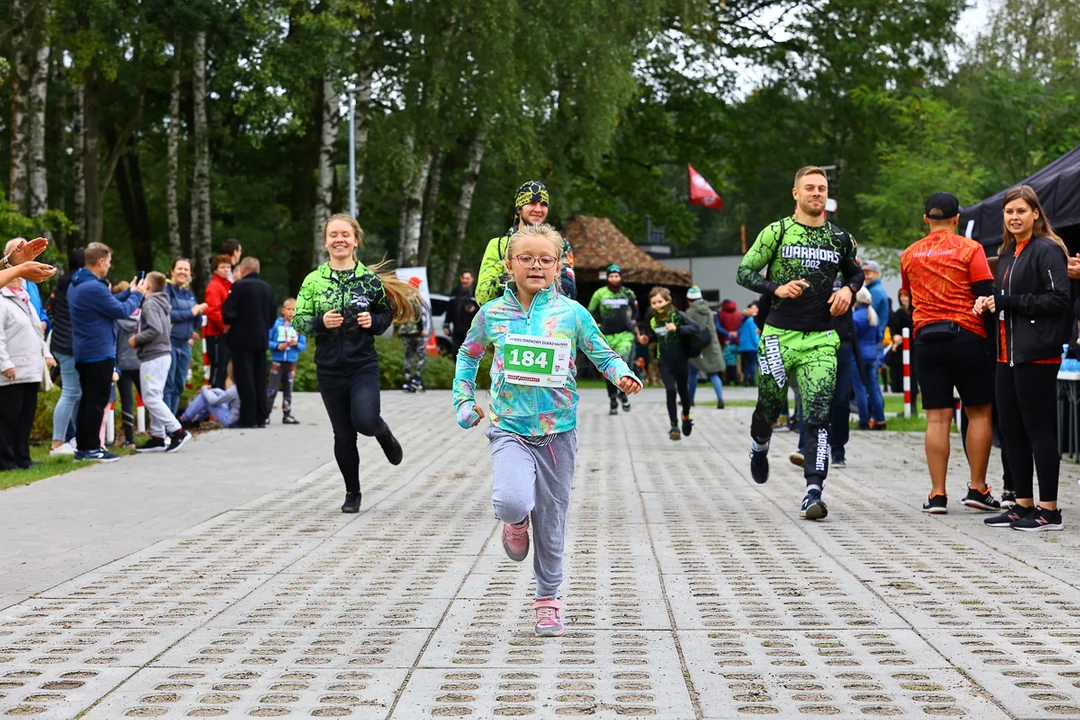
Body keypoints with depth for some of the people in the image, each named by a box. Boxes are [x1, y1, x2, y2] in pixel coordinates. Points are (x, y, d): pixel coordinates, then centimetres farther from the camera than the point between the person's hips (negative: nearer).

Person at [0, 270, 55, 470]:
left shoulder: (25, 301, 21)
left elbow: (37, 332, 27)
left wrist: (46, 354, 16)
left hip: (31, 371, 9)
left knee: (27, 417, 10)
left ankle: (22, 458, 16)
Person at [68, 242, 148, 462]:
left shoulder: (76, 285, 13)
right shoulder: (94, 288, -21)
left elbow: (110, 303, 17)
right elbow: (121, 311, -17)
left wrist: (129, 292, 16)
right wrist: (137, 294, 0)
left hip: (83, 352, 10)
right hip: (99, 352, -10)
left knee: (88, 400, 14)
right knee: (97, 401, -4)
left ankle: (82, 447, 17)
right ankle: (92, 448, -2)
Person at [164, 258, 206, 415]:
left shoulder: (190, 295, 17)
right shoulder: (166, 290, -5)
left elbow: (195, 321, 18)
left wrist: (199, 312, -3)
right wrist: (190, 312, -14)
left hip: (185, 344, 7)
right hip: (169, 343, -7)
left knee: (179, 386, 9)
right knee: (167, 386, -8)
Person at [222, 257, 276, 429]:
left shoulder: (239, 286, -11)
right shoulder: (267, 288, 9)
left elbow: (228, 313, -15)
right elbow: (273, 313, 13)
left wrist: (227, 327, 2)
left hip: (242, 339, -6)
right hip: (261, 340, 6)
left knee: (244, 378, -3)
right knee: (260, 378, 11)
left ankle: (248, 418, -5)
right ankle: (261, 417, 12)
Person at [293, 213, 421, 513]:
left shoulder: (370, 279, 0)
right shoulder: (313, 281, 0)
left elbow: (388, 313, 11)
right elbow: (299, 320, 2)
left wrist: (373, 321, -9)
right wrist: (321, 323, -17)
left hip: (364, 366, -1)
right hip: (329, 369, 1)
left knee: (365, 422, -21)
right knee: (343, 434, 7)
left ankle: (383, 432, 16)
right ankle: (352, 493, 25)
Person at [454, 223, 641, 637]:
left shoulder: (571, 313, -2)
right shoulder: (492, 314, 1)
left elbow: (602, 354, 5)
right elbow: (468, 355, 18)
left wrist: (622, 375, -15)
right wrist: (463, 402, 10)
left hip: (557, 432, 1)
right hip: (509, 430, -1)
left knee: (551, 521, 8)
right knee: (512, 502, -26)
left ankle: (548, 598, 27)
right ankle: (515, 522, 12)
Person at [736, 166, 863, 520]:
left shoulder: (840, 239, 10)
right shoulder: (776, 232, 2)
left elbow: (855, 272, 27)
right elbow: (744, 271, 2)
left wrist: (848, 290, 4)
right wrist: (777, 289, -14)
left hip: (820, 340, 1)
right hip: (779, 335, -1)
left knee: (818, 416, -11)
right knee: (770, 405, 10)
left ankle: (813, 492, -15)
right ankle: (759, 447, 46)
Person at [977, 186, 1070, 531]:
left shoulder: (1047, 250, -8)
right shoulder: (1007, 254, 19)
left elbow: (1058, 299, -17)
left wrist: (1009, 302, -16)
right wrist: (989, 302, 7)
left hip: (1037, 356, -9)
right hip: (1008, 355, 9)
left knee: (1039, 430, -6)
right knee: (1011, 431, 10)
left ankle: (1049, 510, -1)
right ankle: (1024, 505, 18)